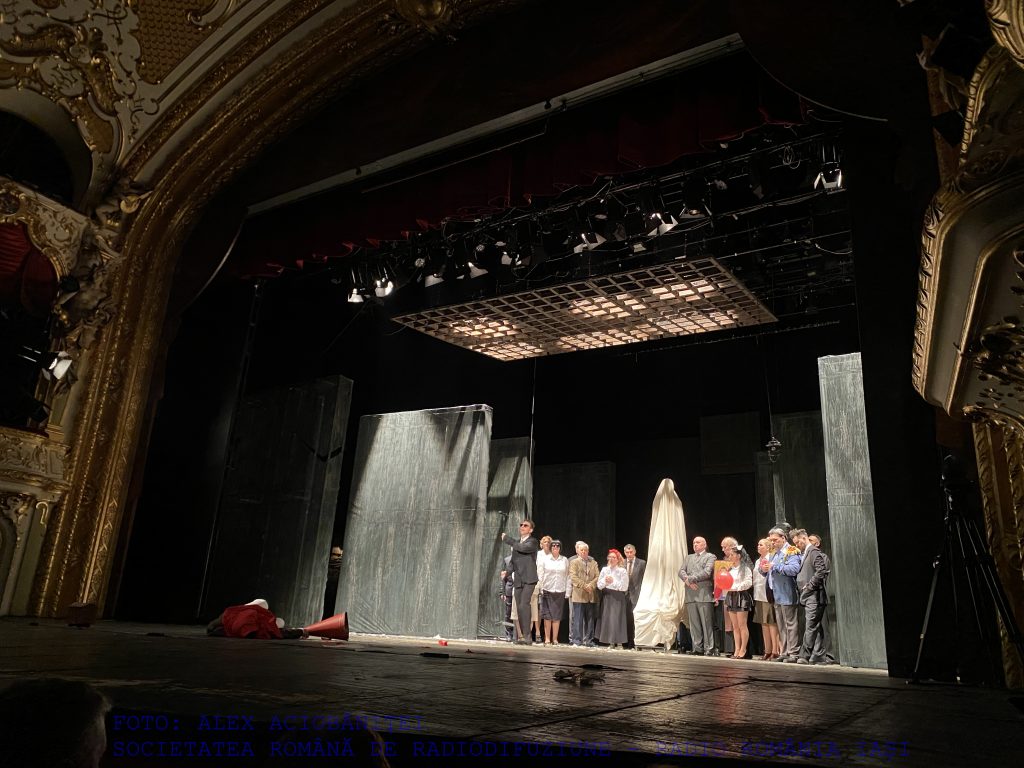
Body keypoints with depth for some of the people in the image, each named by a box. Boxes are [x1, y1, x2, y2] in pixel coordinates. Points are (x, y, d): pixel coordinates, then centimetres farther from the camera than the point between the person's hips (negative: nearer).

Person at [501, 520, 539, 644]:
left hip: (529, 579, -6)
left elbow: (522, 548, -20)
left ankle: (526, 636, -19)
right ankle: (522, 636, 9)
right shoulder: (517, 543, 18)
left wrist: (506, 538, -10)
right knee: (519, 608, 4)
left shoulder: (532, 542, -1)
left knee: (524, 605, -19)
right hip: (518, 580, 6)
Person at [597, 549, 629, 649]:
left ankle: (619, 642, 4)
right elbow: (599, 585, 7)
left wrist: (613, 582, -14)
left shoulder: (622, 571, -3)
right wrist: (605, 581, -11)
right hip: (606, 597, 4)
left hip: (618, 597, -4)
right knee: (607, 618, 3)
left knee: (617, 618, -6)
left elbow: (624, 586, -10)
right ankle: (611, 642, 10)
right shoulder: (604, 569, 10)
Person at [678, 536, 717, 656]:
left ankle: (709, 648, 0)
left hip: (704, 595, -5)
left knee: (707, 623, -4)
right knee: (694, 624, 5)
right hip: (690, 595, 5)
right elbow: (681, 571, 11)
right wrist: (687, 581, -9)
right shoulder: (688, 557, 23)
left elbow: (707, 573, -9)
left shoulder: (710, 557, 6)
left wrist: (690, 579, -11)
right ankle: (697, 648, 10)